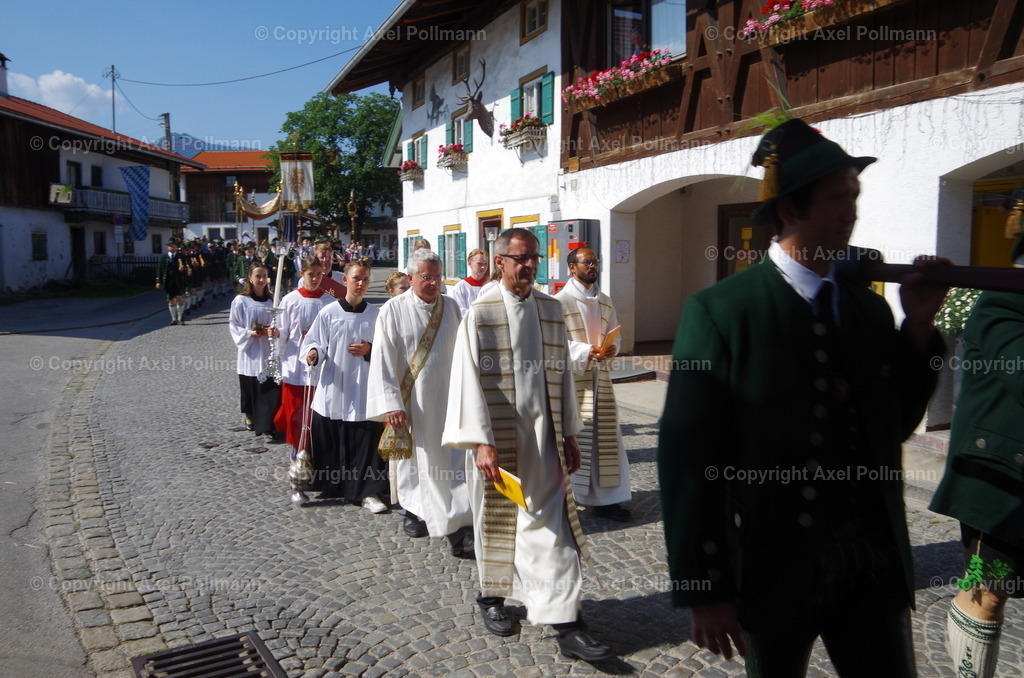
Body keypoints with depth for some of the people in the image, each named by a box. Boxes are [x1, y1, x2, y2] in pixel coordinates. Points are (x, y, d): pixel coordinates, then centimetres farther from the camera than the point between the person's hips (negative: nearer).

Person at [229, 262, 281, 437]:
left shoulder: (272, 300, 4)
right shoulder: (240, 301, -4)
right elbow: (234, 325, -1)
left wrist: (276, 331, -13)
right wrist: (250, 334, -15)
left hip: (269, 352, 2)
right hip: (250, 351, -1)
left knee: (269, 389, -5)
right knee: (250, 388, 9)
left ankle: (266, 425, -1)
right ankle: (250, 417, 31)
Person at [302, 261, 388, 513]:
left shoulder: (376, 314, 3)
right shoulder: (328, 312, 0)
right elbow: (313, 342, 3)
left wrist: (370, 350, -10)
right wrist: (314, 353, -18)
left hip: (364, 390, 0)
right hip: (333, 389, 0)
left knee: (367, 442, -3)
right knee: (330, 442, 8)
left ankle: (368, 492, 6)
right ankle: (331, 486, 28)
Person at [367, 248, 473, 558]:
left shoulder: (451, 308, 5)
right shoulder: (394, 310, -6)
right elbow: (382, 361, -8)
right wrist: (391, 404, -15)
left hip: (447, 400, 3)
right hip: (411, 402, -2)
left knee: (453, 461, -2)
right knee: (414, 461, 9)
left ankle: (460, 530, 1)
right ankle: (413, 510, 29)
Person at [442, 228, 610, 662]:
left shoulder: (551, 309, 5)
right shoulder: (479, 315, -7)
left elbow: (562, 374, 9)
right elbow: (469, 381, -11)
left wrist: (570, 434, 9)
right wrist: (481, 442, -17)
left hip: (543, 437, 3)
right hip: (498, 437, -3)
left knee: (552, 527, 1)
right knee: (496, 520, 13)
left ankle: (566, 625, 5)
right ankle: (491, 597, 35)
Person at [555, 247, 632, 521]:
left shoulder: (605, 302, 14)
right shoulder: (560, 301, -7)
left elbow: (616, 334, 14)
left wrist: (612, 348, -8)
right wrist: (586, 352, -23)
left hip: (600, 376, 6)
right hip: (572, 377, -6)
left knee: (604, 436, 7)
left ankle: (604, 499, 17)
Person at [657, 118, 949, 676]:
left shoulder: (869, 306, 5)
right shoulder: (720, 310, -13)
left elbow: (894, 428, 10)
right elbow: (687, 457, -14)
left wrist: (917, 329, -2)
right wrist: (704, 588, -13)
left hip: (876, 562, 5)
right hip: (775, 567, -4)